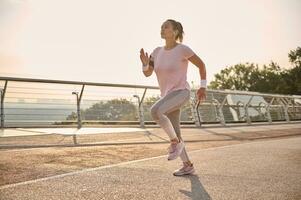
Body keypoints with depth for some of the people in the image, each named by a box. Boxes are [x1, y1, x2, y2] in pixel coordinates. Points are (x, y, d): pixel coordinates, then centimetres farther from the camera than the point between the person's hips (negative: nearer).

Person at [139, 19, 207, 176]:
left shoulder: (183, 49, -10)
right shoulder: (158, 51, 7)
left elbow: (201, 64, 1)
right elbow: (147, 73, 5)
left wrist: (203, 87, 1)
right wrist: (145, 62, -16)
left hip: (181, 93, -7)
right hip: (168, 95, 7)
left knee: (155, 111, -31)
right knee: (174, 134, 7)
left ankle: (176, 141, -12)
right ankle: (188, 165, 22)